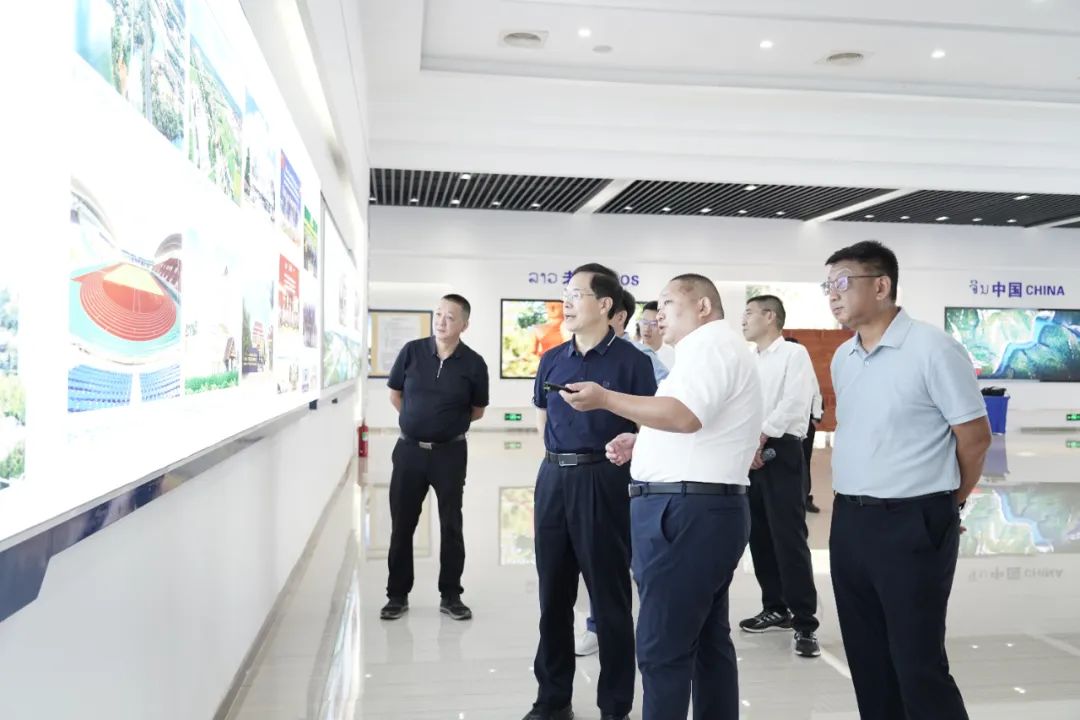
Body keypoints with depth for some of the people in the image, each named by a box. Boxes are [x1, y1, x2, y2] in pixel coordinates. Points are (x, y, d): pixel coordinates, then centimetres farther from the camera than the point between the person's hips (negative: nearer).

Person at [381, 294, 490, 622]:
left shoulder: (473, 364, -8)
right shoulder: (412, 351, -4)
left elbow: (477, 411, 5)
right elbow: (395, 393, 10)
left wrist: (449, 423, 8)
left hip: (450, 453, -1)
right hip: (409, 450, 1)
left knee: (451, 525, 7)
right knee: (401, 525, 8)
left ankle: (451, 596, 21)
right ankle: (397, 595, 21)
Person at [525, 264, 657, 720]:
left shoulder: (631, 361, -7)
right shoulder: (552, 360, 10)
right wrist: (559, 457, 14)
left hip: (603, 482, -5)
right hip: (553, 479, 6)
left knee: (609, 599, 4)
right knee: (553, 595, 13)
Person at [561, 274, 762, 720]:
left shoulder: (711, 344, -9)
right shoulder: (714, 349, 24)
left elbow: (685, 416, -25)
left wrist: (605, 398, -19)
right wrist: (642, 444, 15)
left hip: (687, 510, -11)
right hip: (707, 510, 11)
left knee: (662, 647, -7)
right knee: (708, 640, 14)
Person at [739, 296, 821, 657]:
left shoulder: (794, 354, -3)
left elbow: (794, 404, -13)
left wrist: (760, 438, -14)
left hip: (781, 452, -7)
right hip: (748, 454, 7)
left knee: (789, 539, -8)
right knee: (759, 537, 11)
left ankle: (805, 623, -3)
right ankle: (775, 608, 24)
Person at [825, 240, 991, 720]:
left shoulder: (932, 348, -12)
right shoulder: (842, 359, 9)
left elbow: (975, 436, -7)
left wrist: (946, 504, 5)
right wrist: (856, 501, 17)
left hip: (913, 524, -7)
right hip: (849, 522, 7)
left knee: (918, 662, 0)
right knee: (867, 658, 15)